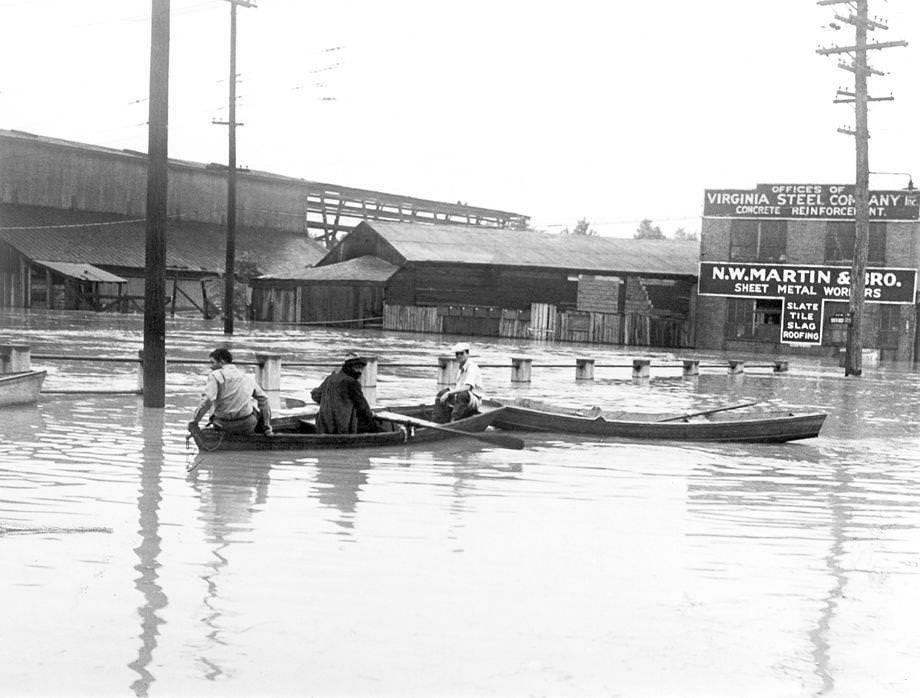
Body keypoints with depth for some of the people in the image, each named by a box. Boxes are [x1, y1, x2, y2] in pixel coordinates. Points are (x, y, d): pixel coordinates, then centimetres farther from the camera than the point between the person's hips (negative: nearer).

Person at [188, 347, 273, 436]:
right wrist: (267, 426, 17)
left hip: (224, 426, -2)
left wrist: (194, 422, -12)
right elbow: (263, 398, 13)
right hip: (247, 427, 2)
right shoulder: (248, 377, 11)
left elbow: (207, 400, -17)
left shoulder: (215, 375, -4)